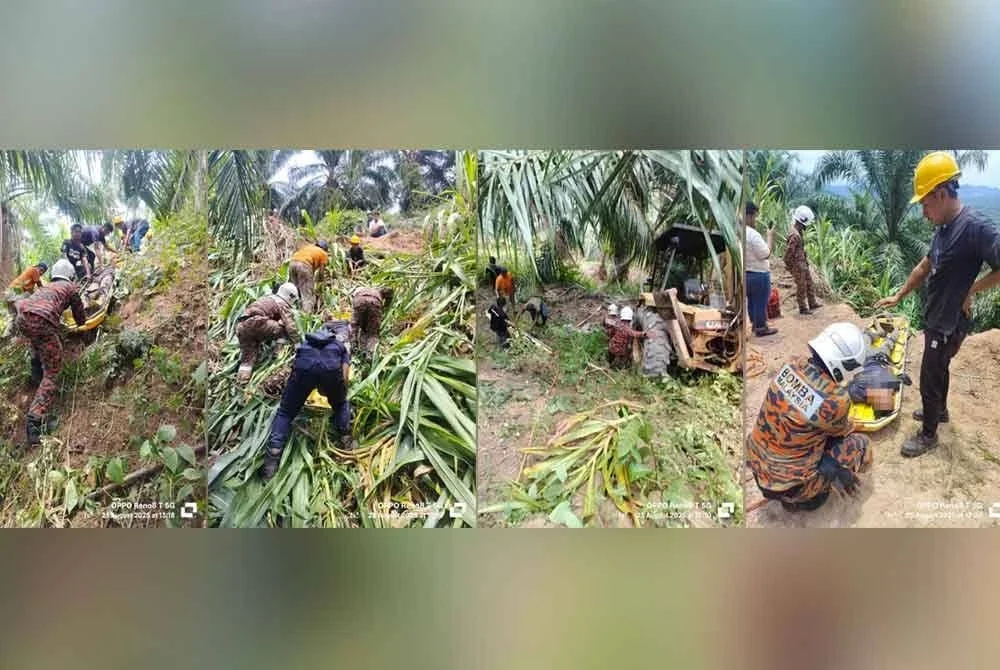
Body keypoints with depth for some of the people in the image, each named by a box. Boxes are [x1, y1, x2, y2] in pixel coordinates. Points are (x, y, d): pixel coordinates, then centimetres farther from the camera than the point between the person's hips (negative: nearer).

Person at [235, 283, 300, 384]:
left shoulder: (268, 299, 32)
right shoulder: (283, 304, 6)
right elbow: (290, 326, -3)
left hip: (241, 326, 9)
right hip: (254, 323, -9)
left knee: (248, 356, 13)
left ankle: (242, 380, 7)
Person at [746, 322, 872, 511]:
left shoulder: (793, 364, -12)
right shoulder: (835, 401, -27)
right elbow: (841, 430, 0)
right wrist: (851, 426, 22)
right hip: (788, 484, -6)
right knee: (861, 445, 9)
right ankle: (805, 497, 14)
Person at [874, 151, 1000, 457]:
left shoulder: (975, 227, -26)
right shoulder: (943, 227, 3)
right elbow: (925, 266, 15)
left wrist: (971, 290, -21)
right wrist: (898, 297, 18)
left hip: (949, 324, -8)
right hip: (935, 319, 8)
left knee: (929, 380, 3)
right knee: (938, 369, 26)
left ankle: (928, 434, 20)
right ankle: (940, 410, 47)